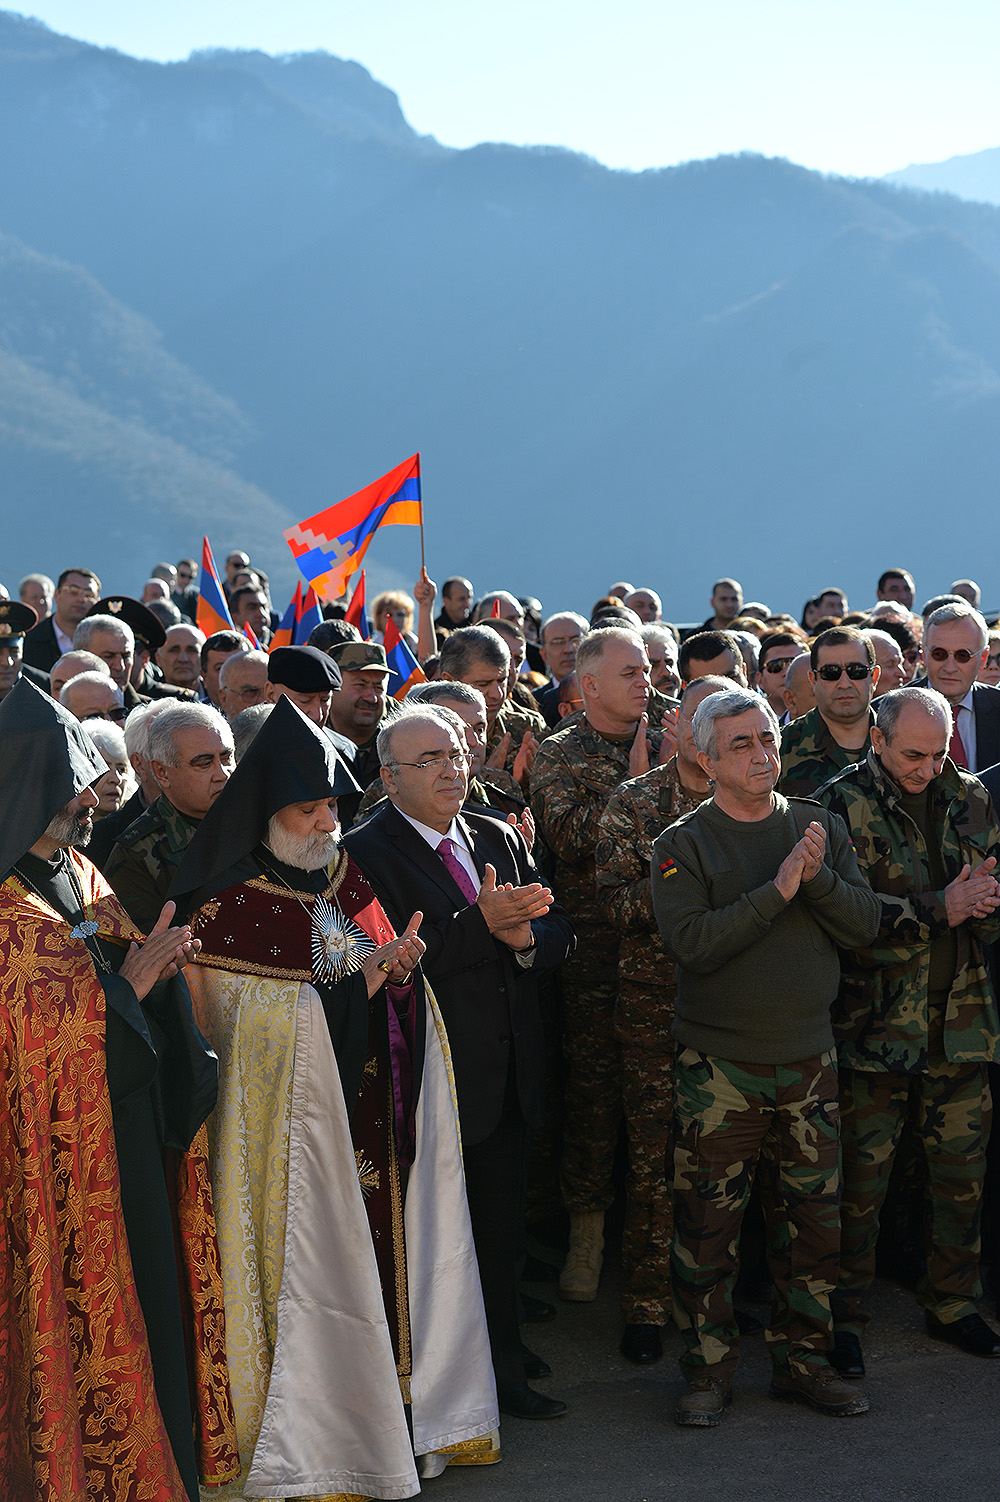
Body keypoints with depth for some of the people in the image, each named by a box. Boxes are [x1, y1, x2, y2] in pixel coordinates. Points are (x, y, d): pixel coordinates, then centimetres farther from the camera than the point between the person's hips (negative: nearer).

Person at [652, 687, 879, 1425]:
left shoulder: (820, 827, 7)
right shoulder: (684, 844, -5)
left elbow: (866, 923, -1)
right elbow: (693, 942, -19)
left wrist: (819, 878, -18)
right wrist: (778, 890, -22)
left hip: (809, 1060, 4)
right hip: (719, 1066, -3)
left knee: (814, 1219, 9)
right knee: (708, 1225, 0)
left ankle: (804, 1359, 22)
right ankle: (709, 1368, 14)